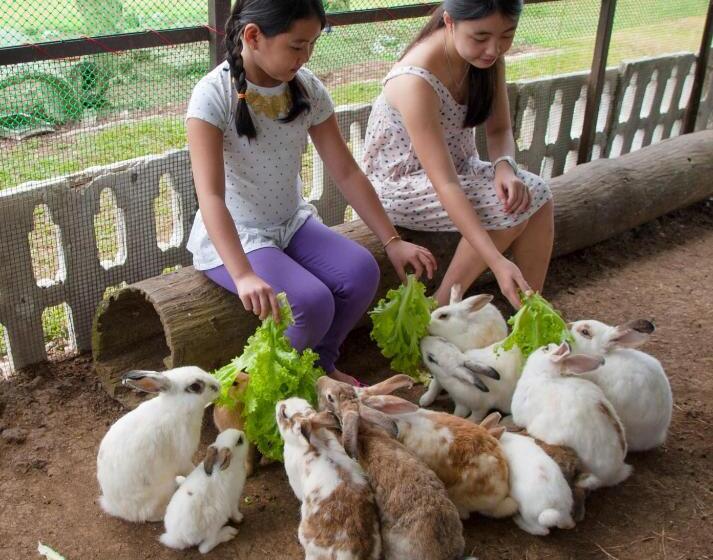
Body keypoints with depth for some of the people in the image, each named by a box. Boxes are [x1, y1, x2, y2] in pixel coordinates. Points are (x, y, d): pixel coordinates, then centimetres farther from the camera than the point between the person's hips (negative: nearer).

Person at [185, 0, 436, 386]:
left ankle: (319, 363, 9)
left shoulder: (307, 88, -5)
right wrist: (244, 276, -44)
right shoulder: (213, 96, -21)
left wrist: (392, 241, -9)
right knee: (312, 303, -26)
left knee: (361, 273, -18)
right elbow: (211, 196, -31)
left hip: (293, 223, 6)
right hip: (233, 237, -5)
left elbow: (346, 173, -3)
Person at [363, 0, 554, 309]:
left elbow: (500, 129, -1)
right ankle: (440, 309, -7)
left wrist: (504, 167, -25)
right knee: (511, 209, -24)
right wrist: (498, 263, -42)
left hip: (457, 165, 7)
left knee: (536, 196, -16)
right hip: (402, 186, -7)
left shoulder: (488, 57, -11)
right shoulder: (416, 81, -33)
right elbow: (445, 185, -37)